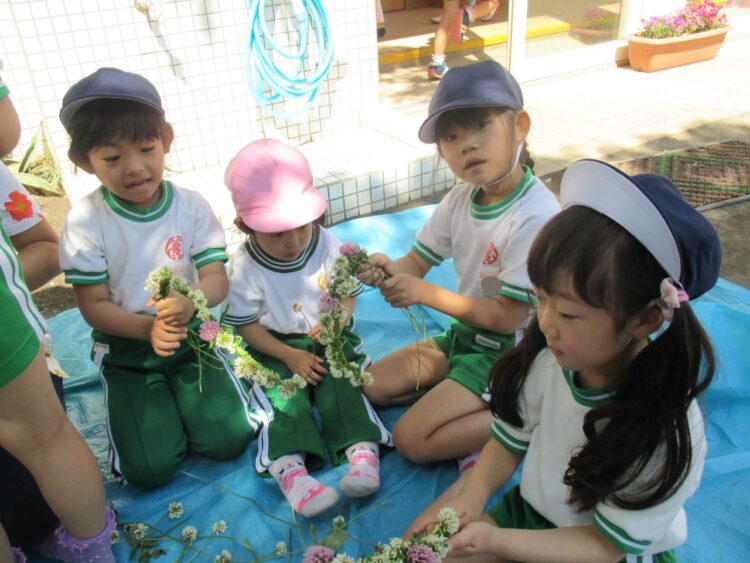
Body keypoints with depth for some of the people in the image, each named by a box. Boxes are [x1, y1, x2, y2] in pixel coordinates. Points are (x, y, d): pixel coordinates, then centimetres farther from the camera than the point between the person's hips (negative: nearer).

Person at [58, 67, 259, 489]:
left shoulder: (191, 205, -9)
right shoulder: (85, 221, -13)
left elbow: (217, 279, -11)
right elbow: (94, 306, -10)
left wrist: (191, 300, -35)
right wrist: (147, 328, -29)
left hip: (190, 336, 1)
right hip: (126, 349, -1)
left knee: (229, 439, -11)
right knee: (150, 469, -10)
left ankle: (181, 400, 18)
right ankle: (150, 411, 21)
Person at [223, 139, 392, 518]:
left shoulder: (329, 246, -8)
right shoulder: (245, 266, -12)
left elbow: (349, 294, 0)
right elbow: (245, 324, -8)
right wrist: (289, 356, -19)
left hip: (329, 338, 2)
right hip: (276, 348, -1)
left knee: (340, 381, -24)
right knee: (284, 390, -25)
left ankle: (362, 448, -32)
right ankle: (289, 467, -40)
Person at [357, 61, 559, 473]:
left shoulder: (536, 216, -27)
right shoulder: (460, 200, -4)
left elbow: (507, 317, -24)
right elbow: (416, 262, 0)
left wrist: (425, 293, -24)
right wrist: (386, 269, -24)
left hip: (508, 352, -8)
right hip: (466, 334, 8)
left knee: (411, 439, -14)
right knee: (374, 386, 9)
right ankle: (471, 397, 9)